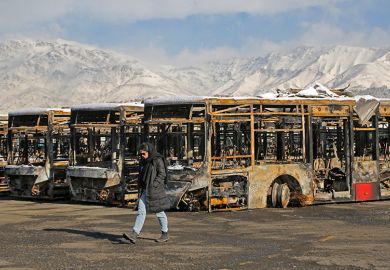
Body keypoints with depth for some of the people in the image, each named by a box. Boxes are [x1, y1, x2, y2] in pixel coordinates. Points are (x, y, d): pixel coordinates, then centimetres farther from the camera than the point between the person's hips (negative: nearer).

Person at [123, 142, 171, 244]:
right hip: (144, 190, 7)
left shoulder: (158, 160, -8)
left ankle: (165, 234, 16)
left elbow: (162, 174, -13)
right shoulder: (143, 162, 14)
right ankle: (134, 234, -12)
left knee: (159, 212, 3)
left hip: (155, 190, -7)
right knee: (141, 211, -3)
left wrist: (154, 185, -20)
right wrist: (140, 189, 14)